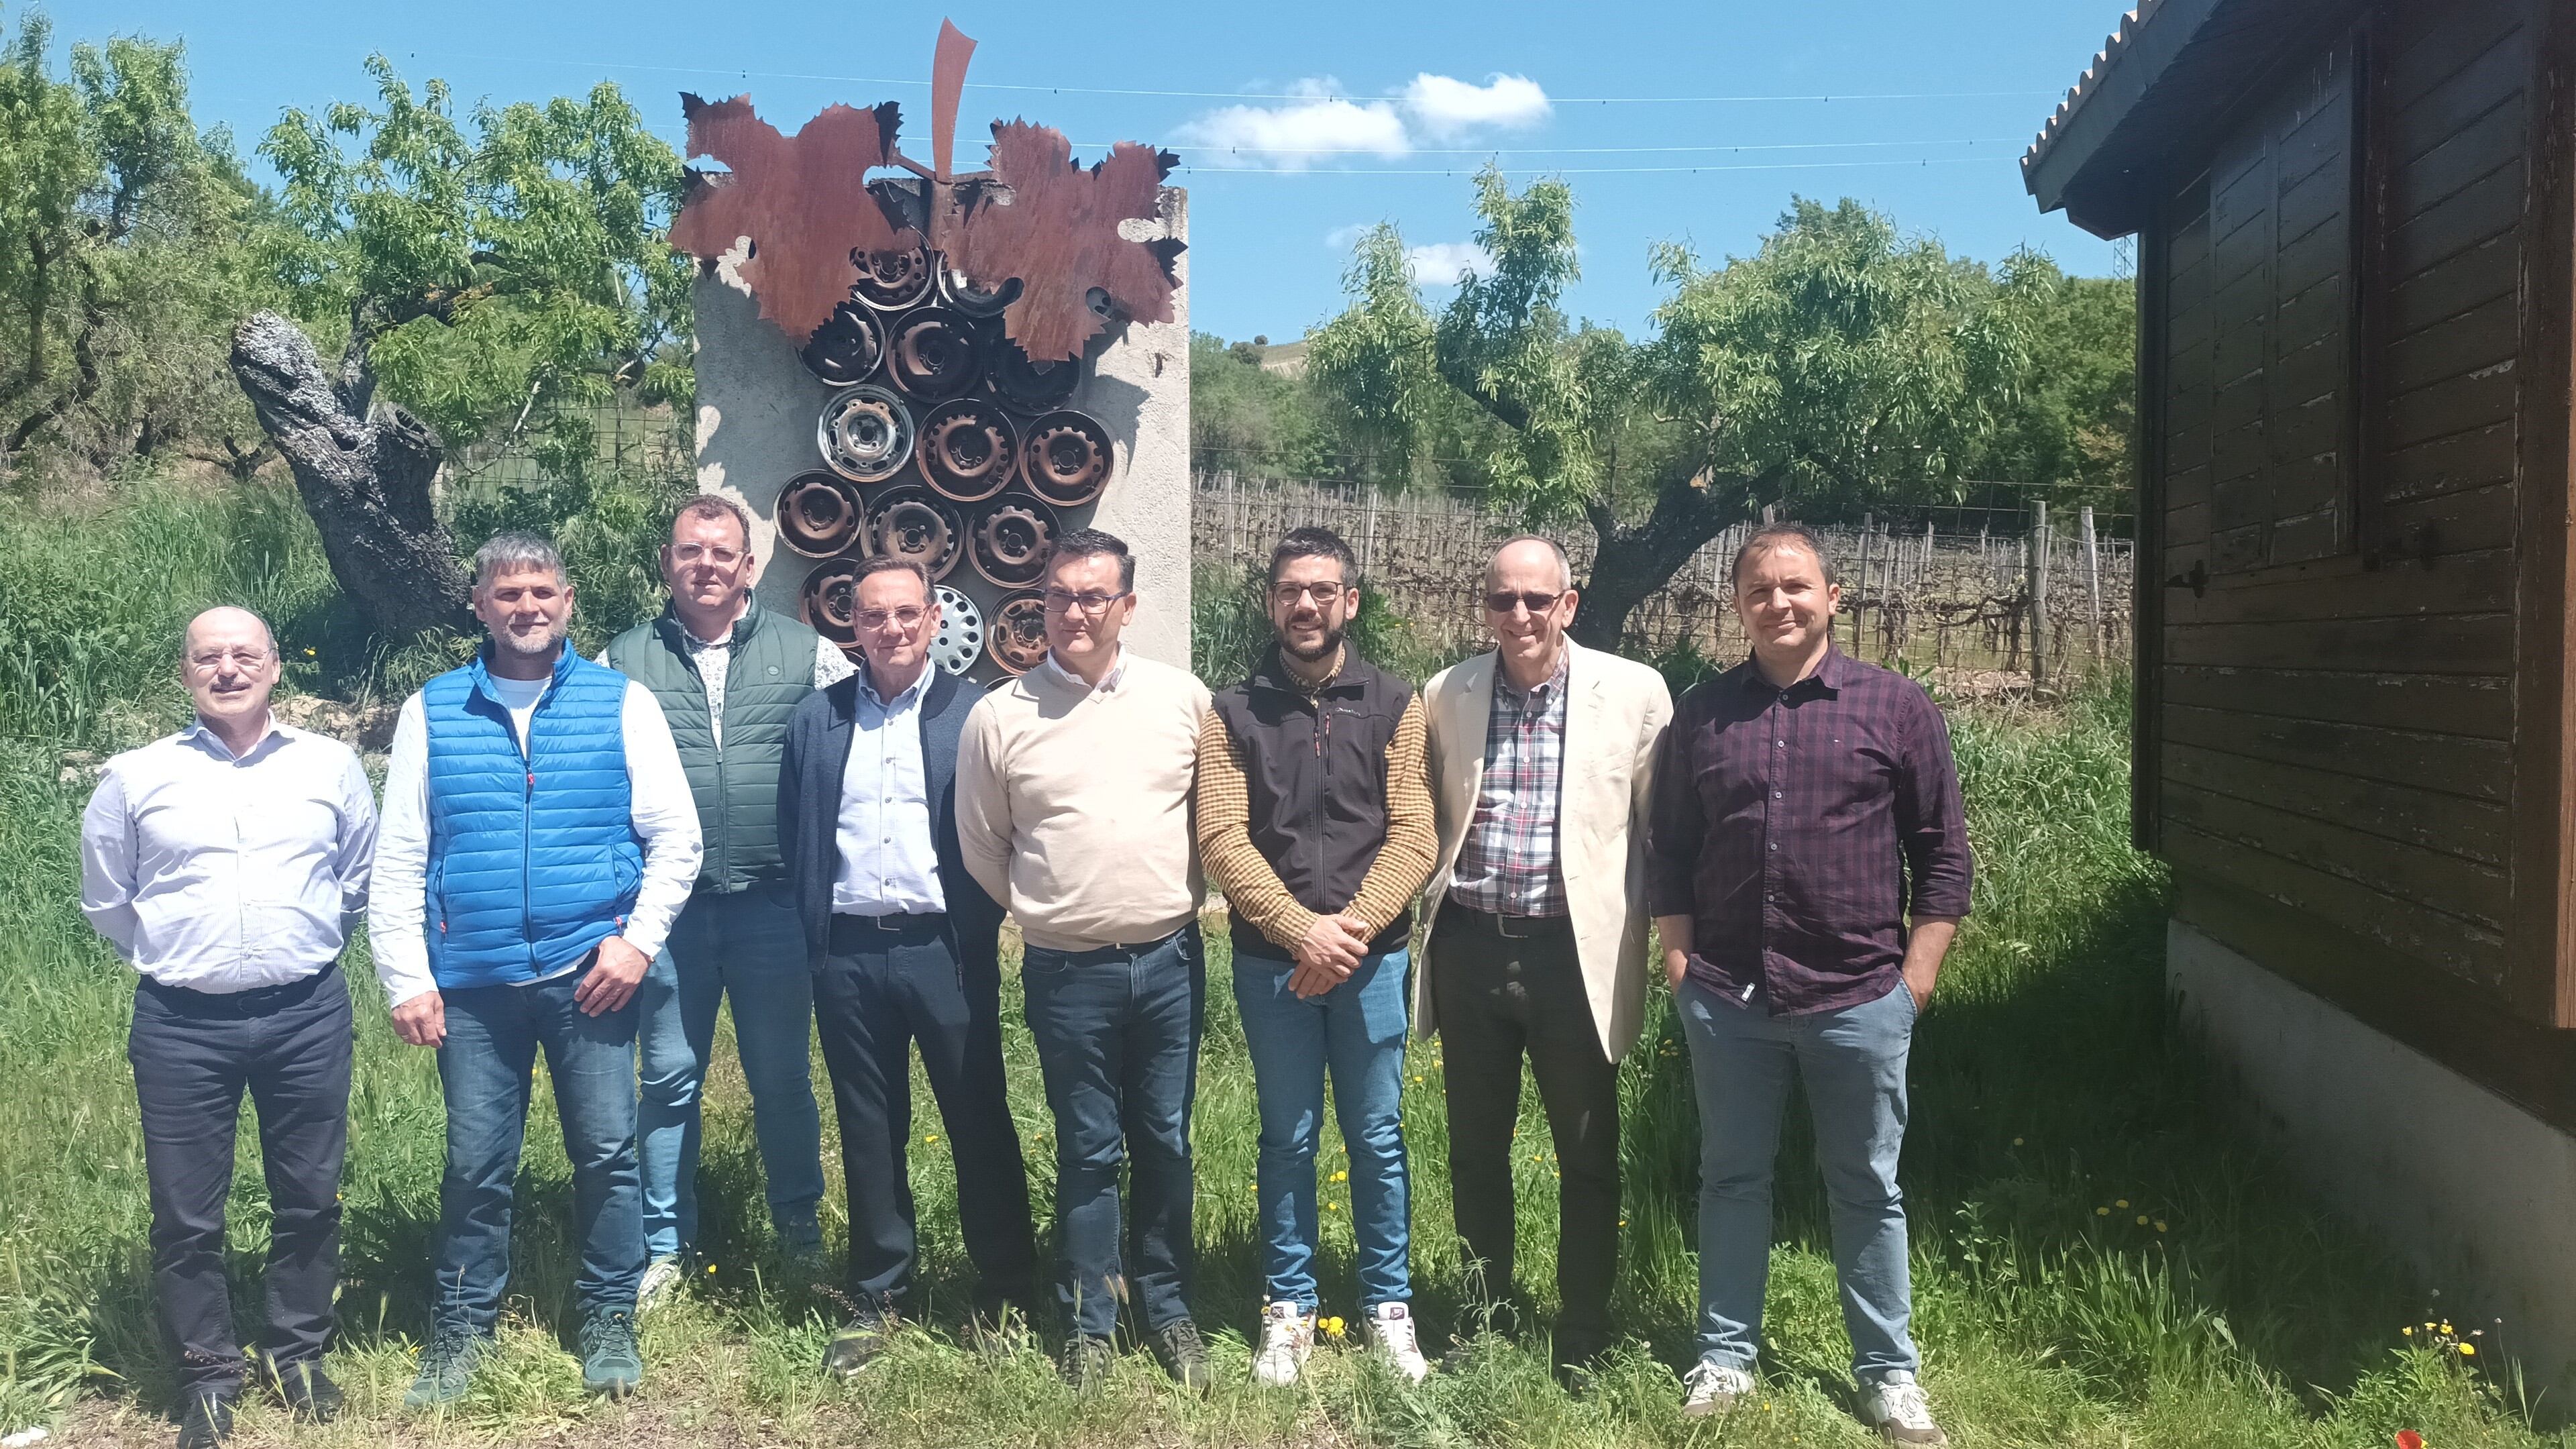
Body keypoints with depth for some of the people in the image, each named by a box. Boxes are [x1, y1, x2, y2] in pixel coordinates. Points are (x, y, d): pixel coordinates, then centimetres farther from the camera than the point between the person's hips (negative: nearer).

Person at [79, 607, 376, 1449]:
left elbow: (361, 875, 17)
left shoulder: (331, 766, 2)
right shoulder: (135, 778, 1)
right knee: (186, 1213, 6)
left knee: (310, 1199, 10)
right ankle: (207, 1374, 23)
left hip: (308, 1016, 1)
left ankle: (301, 1354, 29)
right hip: (181, 1026, 0)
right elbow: (106, 898, 14)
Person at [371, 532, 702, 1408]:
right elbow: (399, 860, 4)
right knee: (476, 1165, 8)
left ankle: (609, 1321, 23)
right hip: (473, 981, 1)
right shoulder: (432, 712, 6)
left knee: (607, 1154, 5)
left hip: (589, 973, -1)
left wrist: (639, 940, -8)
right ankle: (460, 1332, 26)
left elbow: (675, 837, 2)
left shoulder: (623, 703, 3)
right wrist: (406, 980, -1)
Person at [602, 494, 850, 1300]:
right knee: (669, 1077, 9)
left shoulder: (807, 654, 3)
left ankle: (799, 1226, 28)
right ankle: (666, 1244, 23)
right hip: (667, 906, 1)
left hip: (774, 903, 0)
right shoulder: (623, 661, 5)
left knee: (782, 1076, 11)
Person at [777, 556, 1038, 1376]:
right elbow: (793, 838, 10)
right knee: (869, 1131, 12)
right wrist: (811, 939, 2)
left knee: (979, 1122, 5)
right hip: (848, 956, 3)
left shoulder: (973, 714, 0)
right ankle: (877, 1298, 23)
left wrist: (980, 935, -6)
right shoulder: (815, 720, 9)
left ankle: (1006, 1288, 18)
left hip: (944, 949, -2)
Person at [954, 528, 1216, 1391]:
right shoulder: (998, 717, -2)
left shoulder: (1183, 698, 0)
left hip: (1169, 957, 1)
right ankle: (1088, 1321, 25)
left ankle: (1167, 1308, 28)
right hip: (1067, 969, -1)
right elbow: (982, 845, 8)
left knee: (1165, 1142, 11)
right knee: (1088, 1150, 9)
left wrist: (1179, 897, 11)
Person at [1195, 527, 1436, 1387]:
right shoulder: (1233, 714, 3)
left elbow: (1413, 836, -4)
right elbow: (1222, 838, -6)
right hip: (1271, 961, 0)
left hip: (1373, 957, 0)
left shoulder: (1394, 706, 3)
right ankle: (1288, 1308, 24)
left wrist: (1353, 928, -16)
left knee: (1377, 1137, 9)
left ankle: (1387, 1304, 24)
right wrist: (1304, 931, -16)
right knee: (1287, 1139, 11)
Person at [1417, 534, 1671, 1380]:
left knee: (1589, 1158, 9)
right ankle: (1488, 1318, 33)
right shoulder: (1444, 695, 4)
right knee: (1476, 1151, 15)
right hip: (1471, 950, 3)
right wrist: (1421, 913, 6)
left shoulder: (1634, 692, -5)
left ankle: (1583, 1342, 25)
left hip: (1574, 953, -2)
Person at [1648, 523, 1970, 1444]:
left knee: (1867, 1190, 10)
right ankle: (1726, 1358, 26)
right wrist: (1678, 958, 4)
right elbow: (1671, 850, 11)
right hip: (1727, 998, 2)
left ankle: (1888, 1372, 24)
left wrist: (1918, 973, -3)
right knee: (1732, 1178, 12)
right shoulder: (1702, 714, 6)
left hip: (1858, 999, -2)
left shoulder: (1897, 707, -1)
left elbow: (1943, 851, 1)